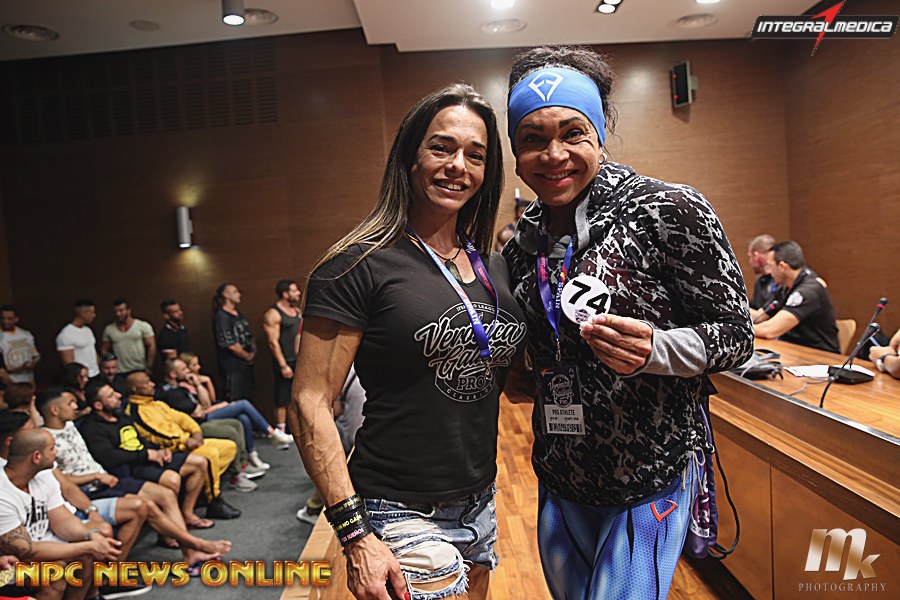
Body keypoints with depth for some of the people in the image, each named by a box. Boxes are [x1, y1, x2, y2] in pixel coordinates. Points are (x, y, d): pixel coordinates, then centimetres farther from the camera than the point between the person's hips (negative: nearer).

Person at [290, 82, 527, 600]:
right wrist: (354, 533, -18)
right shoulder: (362, 265, -13)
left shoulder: (494, 266, 6)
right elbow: (310, 403, -15)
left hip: (480, 505, 7)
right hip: (402, 515, -6)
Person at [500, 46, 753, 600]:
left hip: (651, 481, -5)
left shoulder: (669, 211, -15)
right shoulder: (522, 243, 2)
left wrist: (653, 350, -28)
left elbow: (735, 333, -11)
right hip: (559, 480, 6)